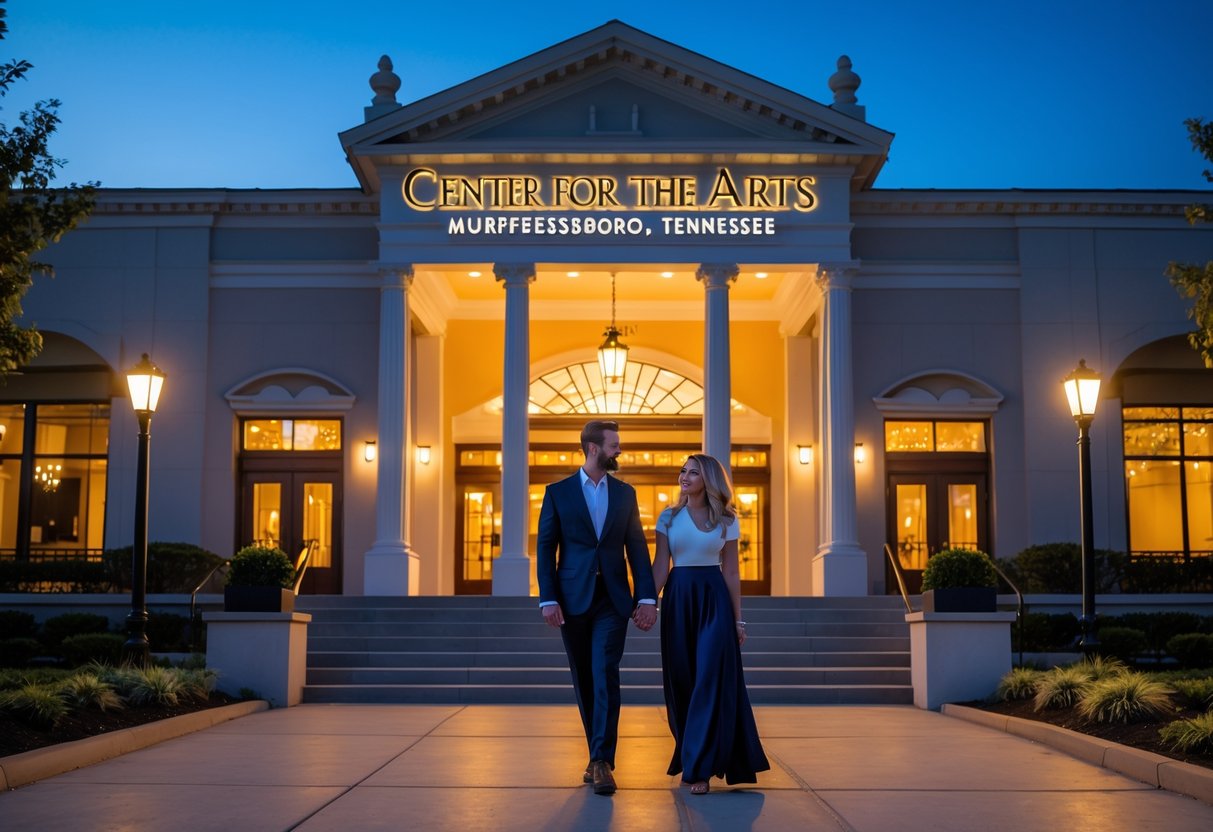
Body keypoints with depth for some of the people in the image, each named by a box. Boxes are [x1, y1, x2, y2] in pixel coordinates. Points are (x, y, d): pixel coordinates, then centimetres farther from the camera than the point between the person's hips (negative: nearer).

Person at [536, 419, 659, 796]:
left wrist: (647, 596, -3)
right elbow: (546, 549, 0)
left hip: (613, 599, 0)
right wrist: (548, 599, -9)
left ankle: (602, 761, -15)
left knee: (605, 676, -12)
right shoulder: (558, 492, 3)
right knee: (584, 679, 7)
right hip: (574, 600, 0)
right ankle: (598, 755, 20)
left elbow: (637, 547, 6)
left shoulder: (625, 493, 9)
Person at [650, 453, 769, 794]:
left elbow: (731, 571, 5)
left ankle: (700, 768, -6)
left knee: (711, 680, -9)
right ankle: (691, 757, 23)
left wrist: (738, 619, 3)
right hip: (678, 599, 2)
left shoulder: (726, 520, 4)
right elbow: (661, 565, 2)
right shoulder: (669, 517, 7)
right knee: (681, 681, 6)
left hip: (714, 600, -2)